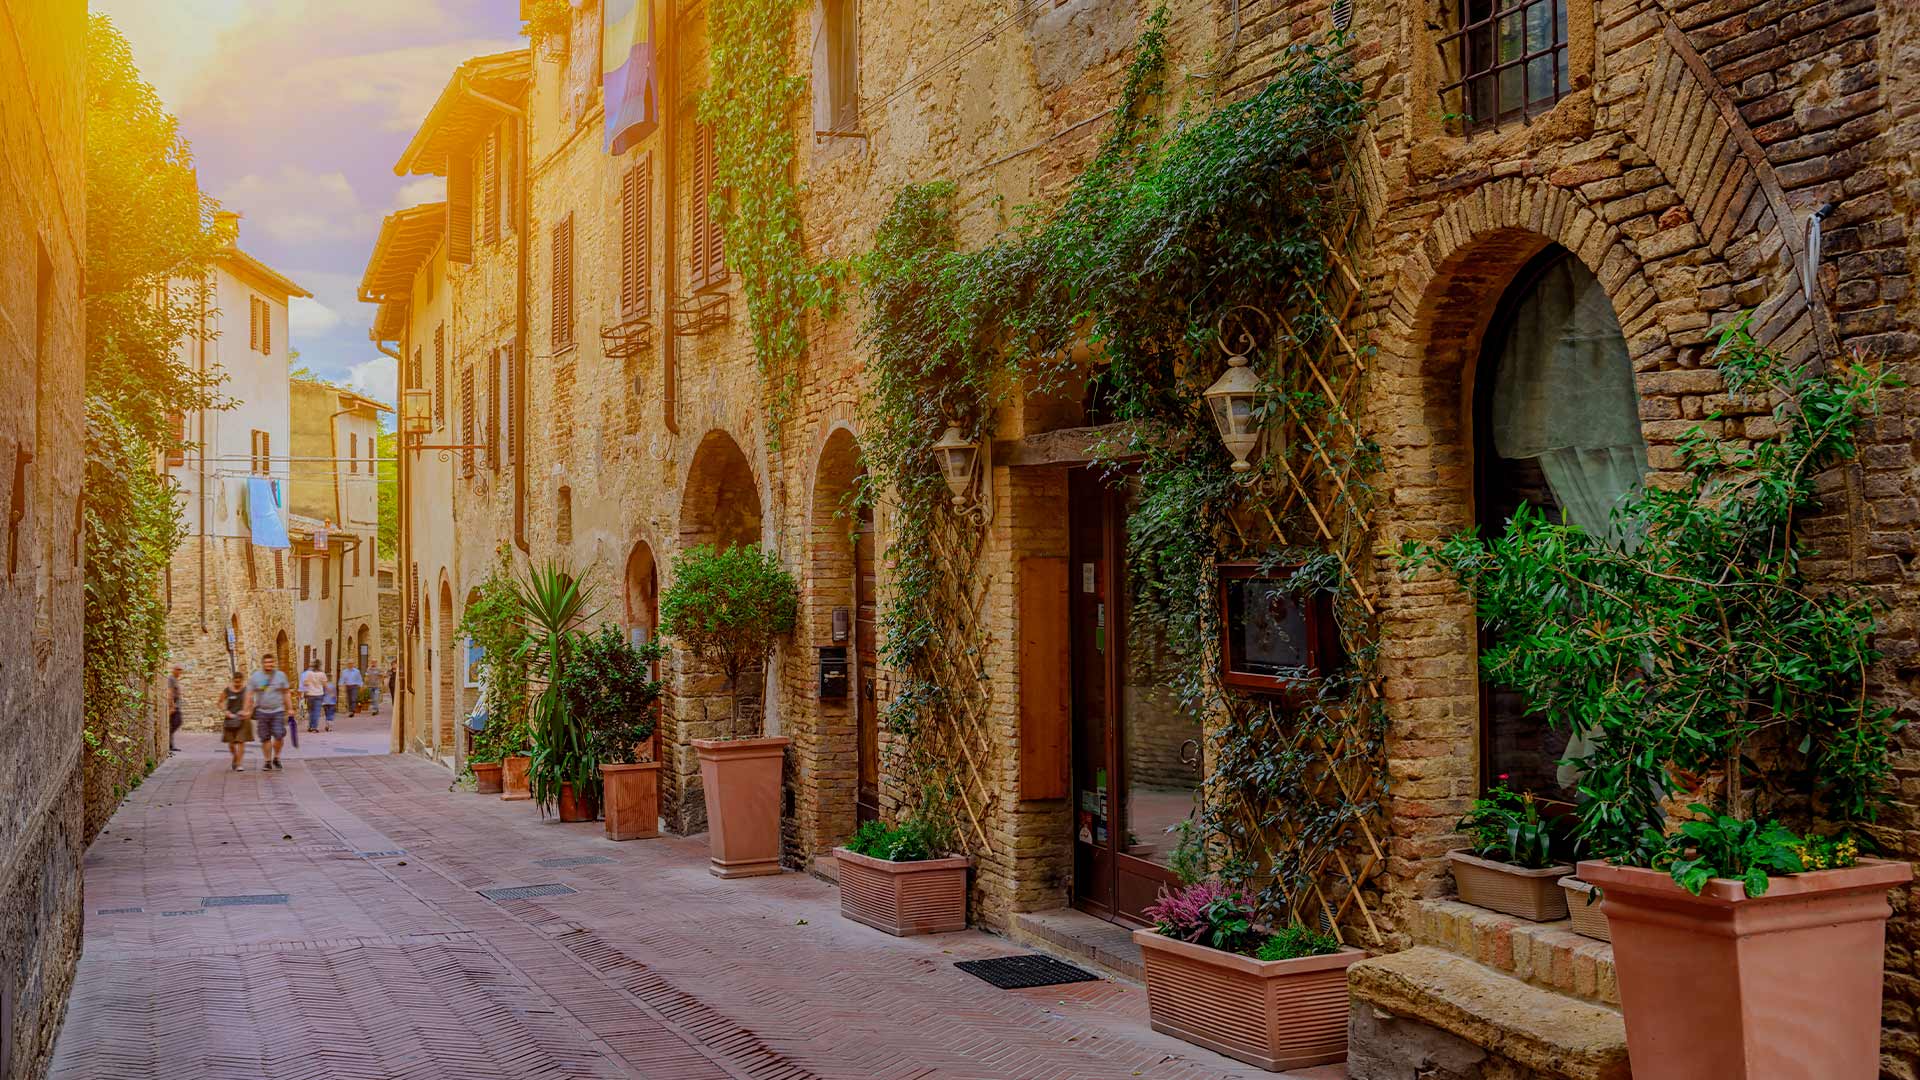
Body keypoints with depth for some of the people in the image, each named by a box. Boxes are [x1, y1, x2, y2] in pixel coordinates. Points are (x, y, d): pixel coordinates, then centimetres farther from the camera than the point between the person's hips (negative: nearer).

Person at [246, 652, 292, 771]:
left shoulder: (280, 675, 5)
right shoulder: (255, 677, 3)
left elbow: (286, 694, 8)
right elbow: (250, 695, 3)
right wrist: (248, 711, -3)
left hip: (278, 711, 0)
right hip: (262, 712, 0)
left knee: (279, 736, -10)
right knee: (265, 738, 2)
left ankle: (276, 758, 11)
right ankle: (268, 761, 13)